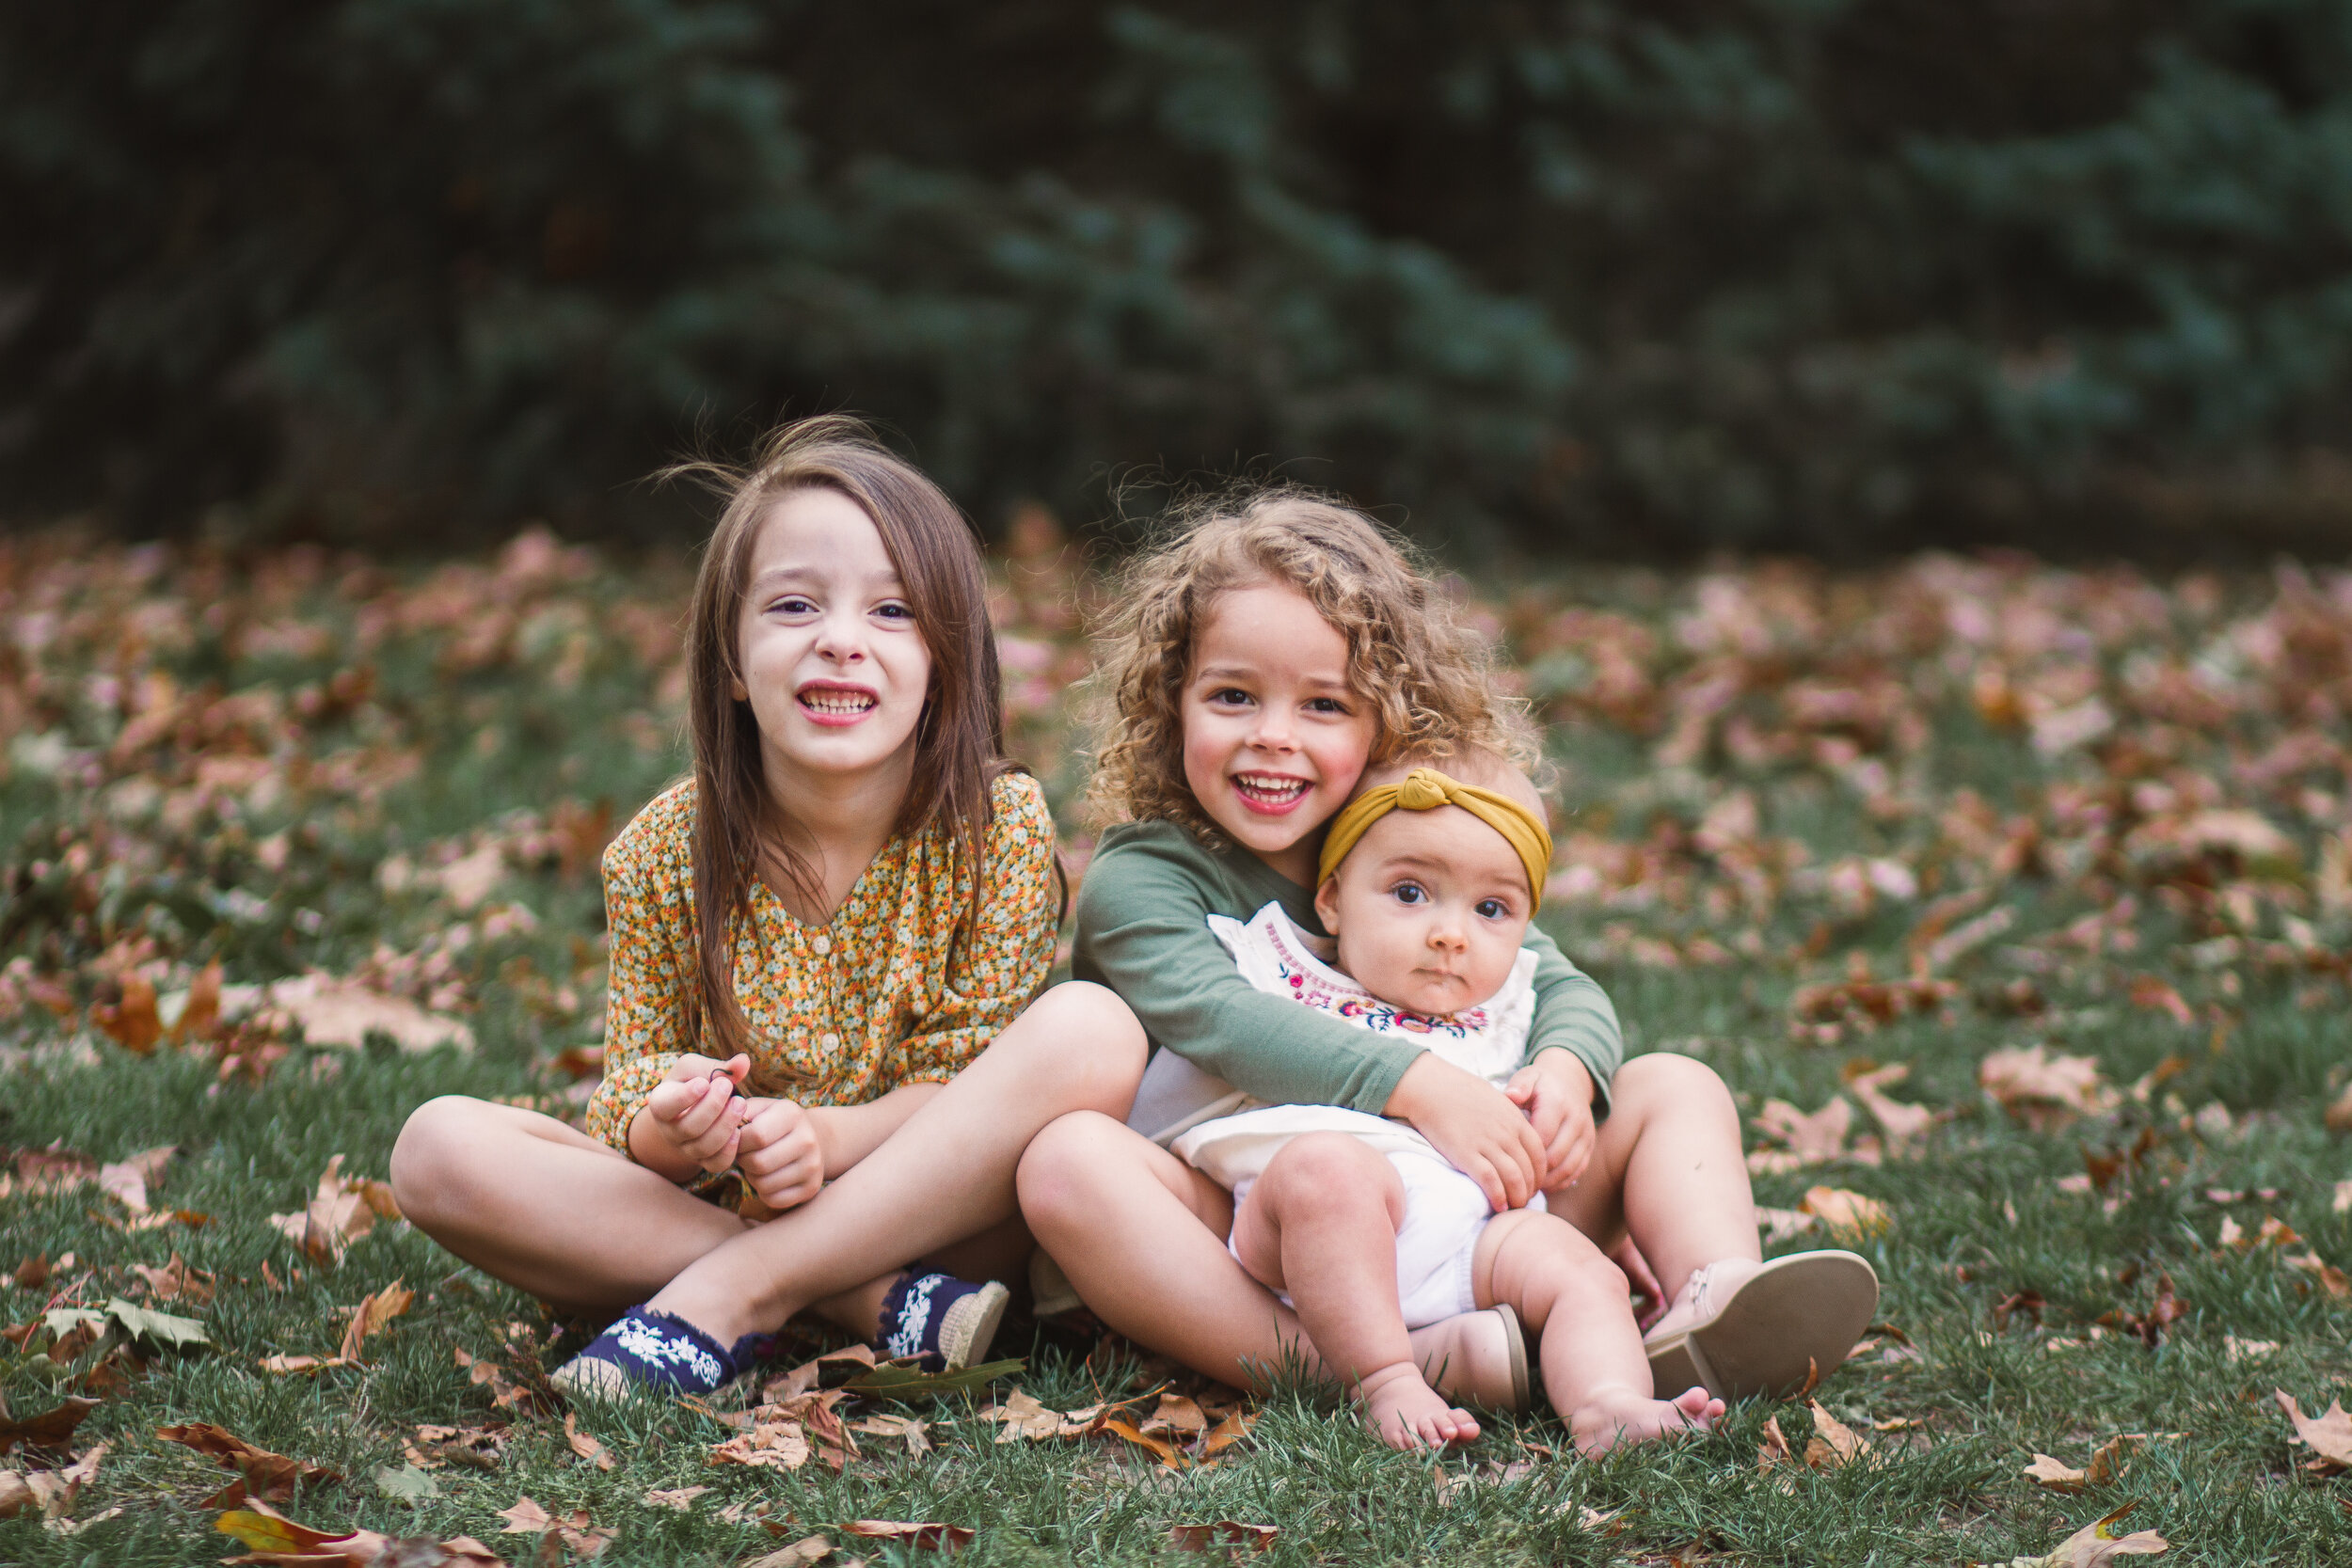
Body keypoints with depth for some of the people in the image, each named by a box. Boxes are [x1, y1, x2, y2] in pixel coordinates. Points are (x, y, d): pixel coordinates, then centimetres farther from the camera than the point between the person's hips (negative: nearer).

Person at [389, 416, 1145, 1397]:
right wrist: (663, 1128, -27)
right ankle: (874, 1304, -24)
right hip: (699, 1215, 2)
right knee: (439, 1147, -21)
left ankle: (729, 1299, -25)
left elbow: (965, 1086, -10)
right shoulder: (665, 853, -5)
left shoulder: (1000, 827, -9)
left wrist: (821, 1137, -31)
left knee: (1092, 1031, -28)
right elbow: (631, 1080, -1)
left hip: (929, 1216, -1)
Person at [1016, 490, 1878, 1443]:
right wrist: (1418, 1086, -34)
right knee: (1067, 1159, -33)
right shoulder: (1138, 878, -3)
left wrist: (1564, 1070, -19)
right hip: (1239, 1237, -5)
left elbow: (1558, 985, 7)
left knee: (1675, 1087, -2)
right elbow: (1211, 1013, -21)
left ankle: (1710, 1309, -33)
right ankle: (1328, 1371, -51)